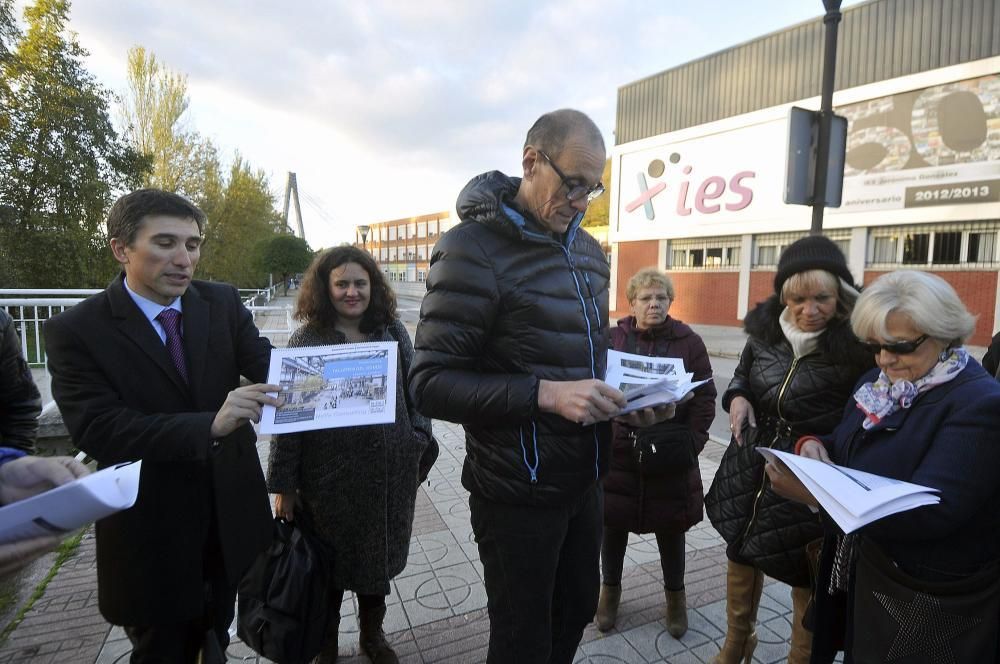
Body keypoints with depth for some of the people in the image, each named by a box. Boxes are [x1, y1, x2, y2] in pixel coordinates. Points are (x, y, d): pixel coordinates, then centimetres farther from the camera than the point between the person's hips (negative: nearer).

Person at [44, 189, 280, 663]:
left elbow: (267, 366, -13)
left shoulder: (223, 303, -4)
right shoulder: (76, 330, -14)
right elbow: (96, 430, -22)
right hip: (151, 531, -3)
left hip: (230, 513, 3)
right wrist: (210, 424, -37)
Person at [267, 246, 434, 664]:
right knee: (328, 564, 15)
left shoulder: (393, 333, 1)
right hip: (328, 480, -2)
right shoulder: (306, 342, -6)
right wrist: (283, 485, -6)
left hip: (388, 474, 3)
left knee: (379, 556, 19)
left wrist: (418, 446, 2)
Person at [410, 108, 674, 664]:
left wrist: (627, 399, -2)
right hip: (518, 492, -7)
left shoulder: (589, 251, 8)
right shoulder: (473, 250, -17)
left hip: (585, 479, 7)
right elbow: (431, 384, -21)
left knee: (575, 616, 24)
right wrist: (545, 394, -30)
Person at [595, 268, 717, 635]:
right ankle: (610, 588, 36)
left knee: (670, 526, 15)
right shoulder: (612, 339, 0)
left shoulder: (689, 342, 0)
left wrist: (693, 440, -12)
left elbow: (704, 396, -1)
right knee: (614, 523, 13)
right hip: (618, 449, 0)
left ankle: (675, 594, 39)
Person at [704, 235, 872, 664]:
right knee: (741, 552, 20)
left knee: (805, 575, 13)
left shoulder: (859, 344, -17)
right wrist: (737, 399, -7)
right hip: (752, 464, 5)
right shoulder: (765, 328, -2)